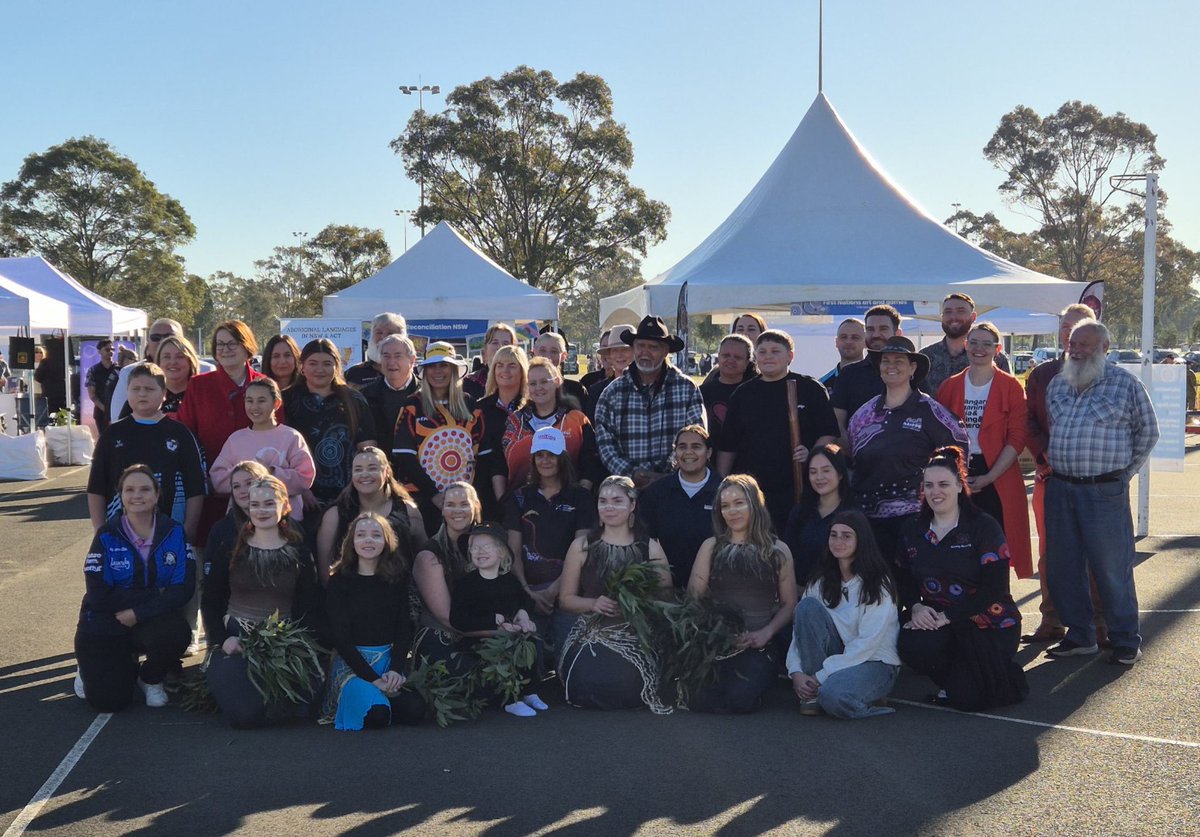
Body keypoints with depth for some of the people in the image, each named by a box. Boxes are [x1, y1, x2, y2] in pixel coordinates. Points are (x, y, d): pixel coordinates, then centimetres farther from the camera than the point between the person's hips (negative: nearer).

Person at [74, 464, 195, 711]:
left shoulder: (173, 533, -4)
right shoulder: (107, 536, -7)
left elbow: (184, 587, -12)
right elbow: (99, 595, -15)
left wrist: (138, 612, -21)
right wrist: (154, 594, -16)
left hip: (153, 621, 1)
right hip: (105, 625, -1)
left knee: (176, 633, -35)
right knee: (108, 700, -17)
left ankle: (151, 679, 0)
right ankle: (94, 668, 22)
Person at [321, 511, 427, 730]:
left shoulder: (397, 578, 8)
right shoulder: (340, 581, -1)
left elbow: (404, 629, 5)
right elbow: (340, 636, -7)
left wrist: (396, 670, -14)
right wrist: (372, 678, -17)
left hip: (390, 659, 3)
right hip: (351, 661, -3)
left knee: (414, 711, -27)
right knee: (375, 714, -32)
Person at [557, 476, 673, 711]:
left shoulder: (650, 548, 8)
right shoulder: (582, 547, 9)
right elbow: (565, 599, 10)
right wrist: (594, 603, -9)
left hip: (636, 634, 0)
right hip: (591, 633, 0)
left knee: (627, 683, -28)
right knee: (590, 683, -27)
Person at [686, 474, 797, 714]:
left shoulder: (777, 550, 9)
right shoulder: (711, 546, 11)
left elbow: (789, 604, 7)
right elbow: (693, 597, 4)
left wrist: (766, 633, -10)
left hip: (760, 643, -1)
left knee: (740, 699, -27)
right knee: (698, 699, -23)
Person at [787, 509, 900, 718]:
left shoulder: (877, 584, -10)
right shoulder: (822, 581, 5)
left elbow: (868, 643, -17)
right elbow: (801, 627, 0)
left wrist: (822, 676, -20)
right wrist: (796, 673, -17)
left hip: (875, 663, -6)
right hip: (838, 658, 6)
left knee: (833, 695, -38)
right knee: (808, 606, -19)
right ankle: (813, 694, -14)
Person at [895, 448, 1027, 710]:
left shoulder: (984, 527, -8)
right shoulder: (912, 531, 7)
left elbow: (994, 588, -14)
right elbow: (903, 580, 11)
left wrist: (948, 616, -21)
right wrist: (915, 607, -12)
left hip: (987, 623, -4)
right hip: (933, 619, 4)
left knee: (968, 697, -21)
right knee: (911, 646, -30)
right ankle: (955, 678, 4)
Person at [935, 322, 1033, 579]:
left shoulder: (1011, 387, 0)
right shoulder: (950, 386, 8)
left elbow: (1017, 439, -5)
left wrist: (989, 477, -13)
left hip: (997, 478, -2)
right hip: (957, 477, 2)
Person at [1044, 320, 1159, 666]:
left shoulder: (1125, 384, -3)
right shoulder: (1057, 385, 12)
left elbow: (1147, 431, 3)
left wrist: (1125, 471, 3)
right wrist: (1052, 464, 14)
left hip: (1104, 491, -5)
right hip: (1059, 489, 5)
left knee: (1112, 569, 0)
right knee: (1063, 568, 10)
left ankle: (1126, 641, 13)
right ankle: (1080, 636, 22)